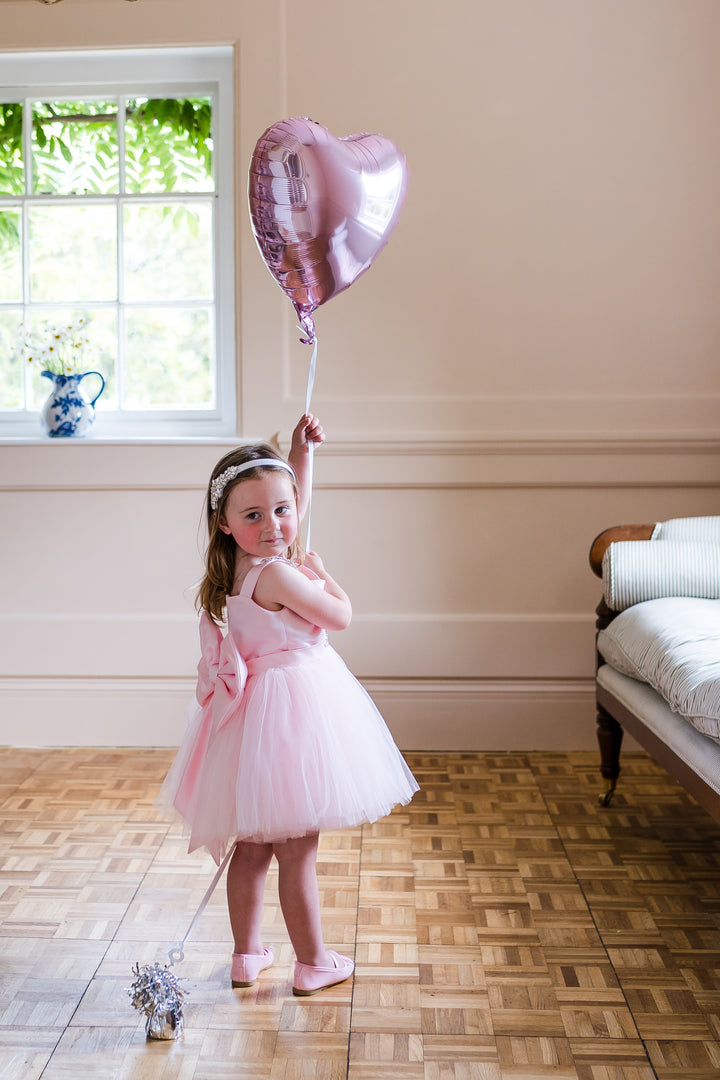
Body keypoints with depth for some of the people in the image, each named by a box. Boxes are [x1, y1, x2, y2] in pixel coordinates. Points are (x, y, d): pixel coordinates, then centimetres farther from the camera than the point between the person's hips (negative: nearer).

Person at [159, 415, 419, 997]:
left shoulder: (245, 563, 3)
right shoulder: (278, 575, -24)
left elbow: (294, 496, 20)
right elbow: (341, 615, -9)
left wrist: (301, 450, 15)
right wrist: (320, 573, 7)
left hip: (256, 706, 9)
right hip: (292, 708, -9)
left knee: (252, 846, 18)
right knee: (298, 852, 5)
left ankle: (247, 953, 32)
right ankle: (313, 962, 20)